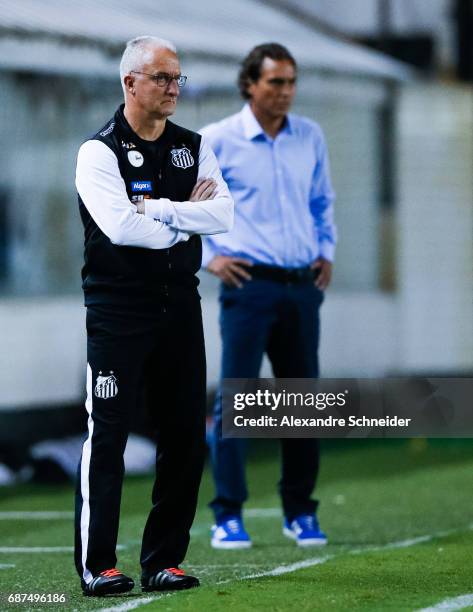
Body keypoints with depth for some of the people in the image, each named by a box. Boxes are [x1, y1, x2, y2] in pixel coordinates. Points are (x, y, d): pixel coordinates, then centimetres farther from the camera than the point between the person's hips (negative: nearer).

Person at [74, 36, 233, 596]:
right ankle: (96, 565, -3)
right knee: (108, 431, -7)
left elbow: (224, 214, -3)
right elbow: (120, 227, -20)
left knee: (185, 434, 5)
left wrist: (158, 209, -13)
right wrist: (185, 220, -7)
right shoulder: (99, 152, -6)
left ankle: (163, 560, 13)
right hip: (118, 309, -6)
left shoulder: (193, 148, 11)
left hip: (179, 305, 6)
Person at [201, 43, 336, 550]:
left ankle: (300, 511, 17)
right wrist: (208, 256, -4)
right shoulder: (218, 140, -3)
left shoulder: (310, 137, 9)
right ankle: (228, 514, -4)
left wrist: (326, 251, 11)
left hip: (302, 285, 4)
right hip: (248, 283, -4)